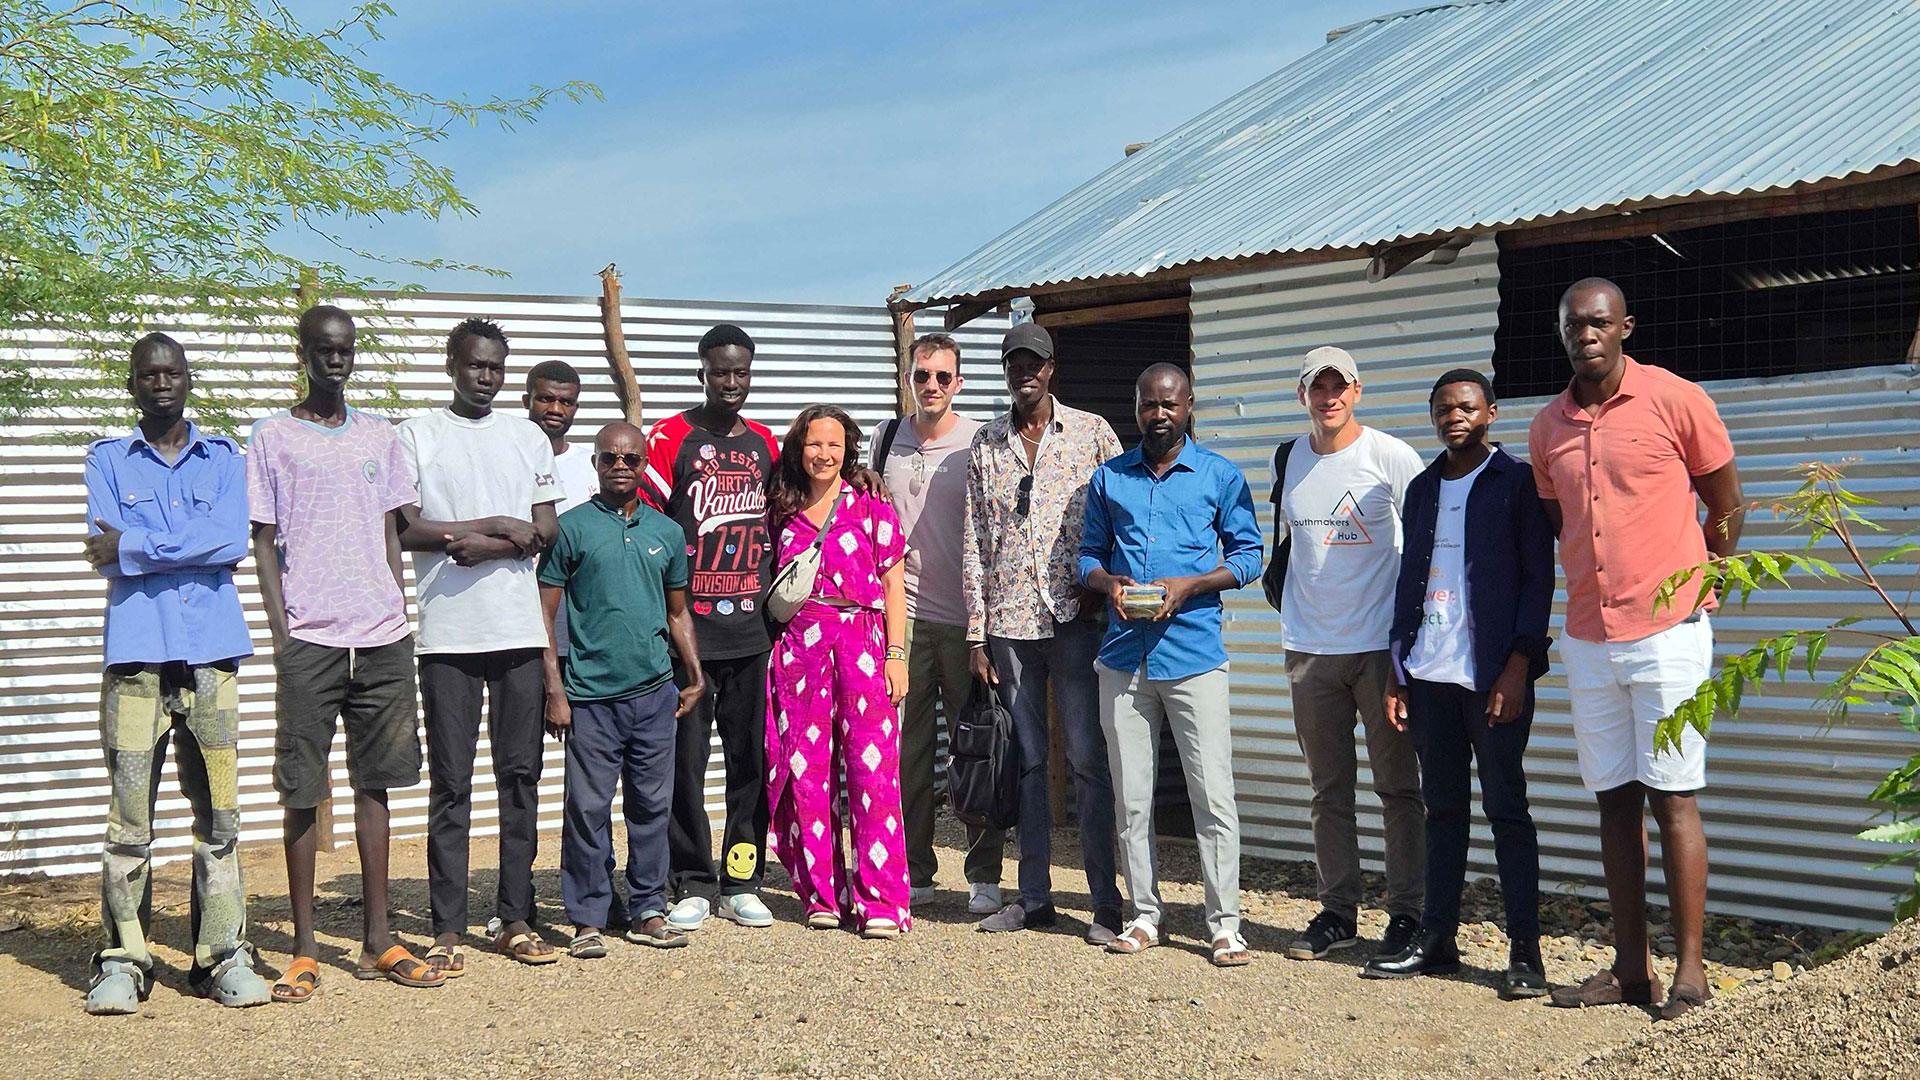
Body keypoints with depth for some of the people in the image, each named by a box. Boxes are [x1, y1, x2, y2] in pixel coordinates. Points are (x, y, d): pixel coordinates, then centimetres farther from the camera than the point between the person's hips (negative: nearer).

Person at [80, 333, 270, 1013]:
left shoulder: (224, 459, 14)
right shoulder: (108, 460, 13)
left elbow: (232, 541, -4)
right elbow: (104, 552, -1)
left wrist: (135, 546, -7)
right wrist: (191, 546, -6)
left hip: (210, 655, 1)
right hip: (136, 655, -1)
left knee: (219, 815, 1)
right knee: (129, 817, -4)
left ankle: (223, 956, 7)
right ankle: (122, 961, 4)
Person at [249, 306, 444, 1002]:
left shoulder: (379, 437, 14)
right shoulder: (273, 438, 3)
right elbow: (263, 541, 0)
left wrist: (401, 618, 10)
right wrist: (280, 631, -8)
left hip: (382, 635, 4)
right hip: (310, 637, -3)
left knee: (375, 783, 8)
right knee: (303, 791, 0)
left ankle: (377, 939, 14)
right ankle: (304, 950, 7)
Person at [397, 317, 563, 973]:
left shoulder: (528, 438, 14)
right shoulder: (416, 436, 6)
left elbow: (546, 531, 6)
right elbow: (402, 530, -4)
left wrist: (484, 548, -11)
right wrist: (497, 526, -7)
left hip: (520, 630, 3)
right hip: (446, 635, -3)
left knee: (521, 777, 5)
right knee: (451, 784, 0)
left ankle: (515, 919, 12)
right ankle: (447, 929, 3)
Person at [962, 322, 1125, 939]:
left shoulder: (1092, 433, 4)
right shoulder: (985, 446, 11)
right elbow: (973, 546, 9)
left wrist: (1100, 586, -7)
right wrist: (976, 637, 5)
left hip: (1075, 619, -3)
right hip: (1008, 624, 3)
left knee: (1089, 761, -3)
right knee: (1024, 763, 8)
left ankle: (1107, 903, 2)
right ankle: (1034, 897, 16)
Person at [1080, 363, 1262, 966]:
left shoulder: (1220, 476, 4)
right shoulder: (1109, 478, 12)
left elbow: (1248, 555, 4)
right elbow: (1088, 554, 16)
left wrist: (1188, 586, -11)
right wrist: (1109, 584, -6)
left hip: (1193, 655, -3)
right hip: (1124, 656, 3)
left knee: (1214, 795, -5)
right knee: (1131, 797, 8)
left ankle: (1224, 924, 2)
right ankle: (1145, 915, 19)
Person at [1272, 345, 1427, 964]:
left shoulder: (1392, 457, -5)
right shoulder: (1288, 461, 9)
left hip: (1381, 645, -4)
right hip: (1310, 650, 4)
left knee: (1398, 786, 0)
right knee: (1329, 790, 8)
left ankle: (1406, 913, 7)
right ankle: (1338, 913, 15)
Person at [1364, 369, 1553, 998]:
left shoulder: (1518, 484, -2)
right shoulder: (1422, 489, 15)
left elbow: (1538, 579, -6)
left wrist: (1517, 667, -14)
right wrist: (1396, 671, 11)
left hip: (1494, 674, -5)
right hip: (1429, 674, 5)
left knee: (1505, 807, -2)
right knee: (1443, 808, 9)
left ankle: (1525, 950, 2)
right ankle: (1437, 941, 14)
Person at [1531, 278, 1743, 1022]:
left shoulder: (1675, 401, -5)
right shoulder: (1548, 428, 9)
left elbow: (1727, 507, 2)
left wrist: (1694, 588, 3)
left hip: (1666, 632, -5)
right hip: (1588, 639, 5)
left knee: (1672, 797, -4)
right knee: (1614, 799, 8)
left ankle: (1690, 969, 2)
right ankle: (1630, 967, 14)